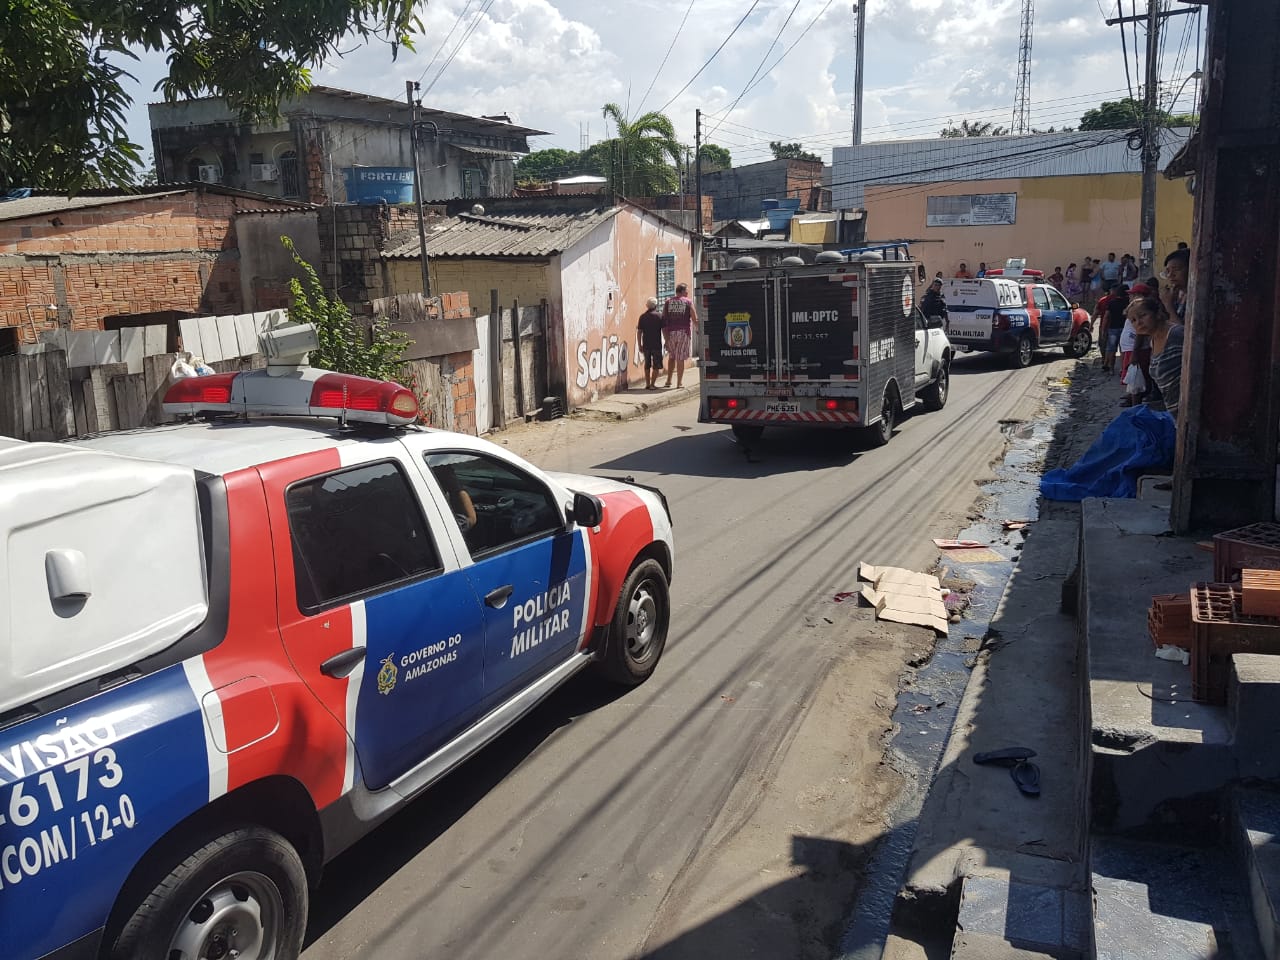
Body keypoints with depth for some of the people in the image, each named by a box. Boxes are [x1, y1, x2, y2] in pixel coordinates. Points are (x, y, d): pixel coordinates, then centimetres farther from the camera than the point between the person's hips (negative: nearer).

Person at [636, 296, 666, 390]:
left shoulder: (643, 316, 5)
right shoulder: (660, 315, -4)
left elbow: (639, 332, 5)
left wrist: (640, 345, 11)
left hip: (646, 344, 3)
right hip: (656, 344, -3)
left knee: (647, 365, 14)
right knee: (656, 365, 2)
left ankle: (647, 384, 16)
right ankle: (652, 384, -6)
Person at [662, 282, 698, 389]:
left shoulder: (668, 302, 6)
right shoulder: (688, 302, -1)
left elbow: (663, 319, 2)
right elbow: (695, 319, -3)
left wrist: (665, 336, 5)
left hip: (670, 332, 3)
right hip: (683, 332, -3)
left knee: (671, 357, 16)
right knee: (680, 358, 1)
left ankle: (668, 381, 12)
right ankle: (679, 382, 4)